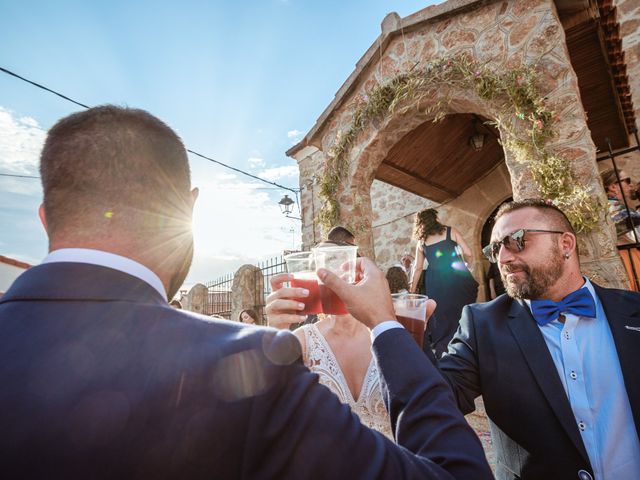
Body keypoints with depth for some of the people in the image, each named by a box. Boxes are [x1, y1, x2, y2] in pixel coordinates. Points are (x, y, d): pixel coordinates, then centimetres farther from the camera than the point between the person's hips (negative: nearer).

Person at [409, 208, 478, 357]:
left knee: (440, 318, 9)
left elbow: (418, 269, 10)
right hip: (457, 278, -1)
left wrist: (412, 291, 16)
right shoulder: (450, 231, 6)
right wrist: (464, 265, 21)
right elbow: (468, 253, 1)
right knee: (461, 316, 8)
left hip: (435, 283, 2)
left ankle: (442, 351, 13)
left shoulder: (421, 241, 11)